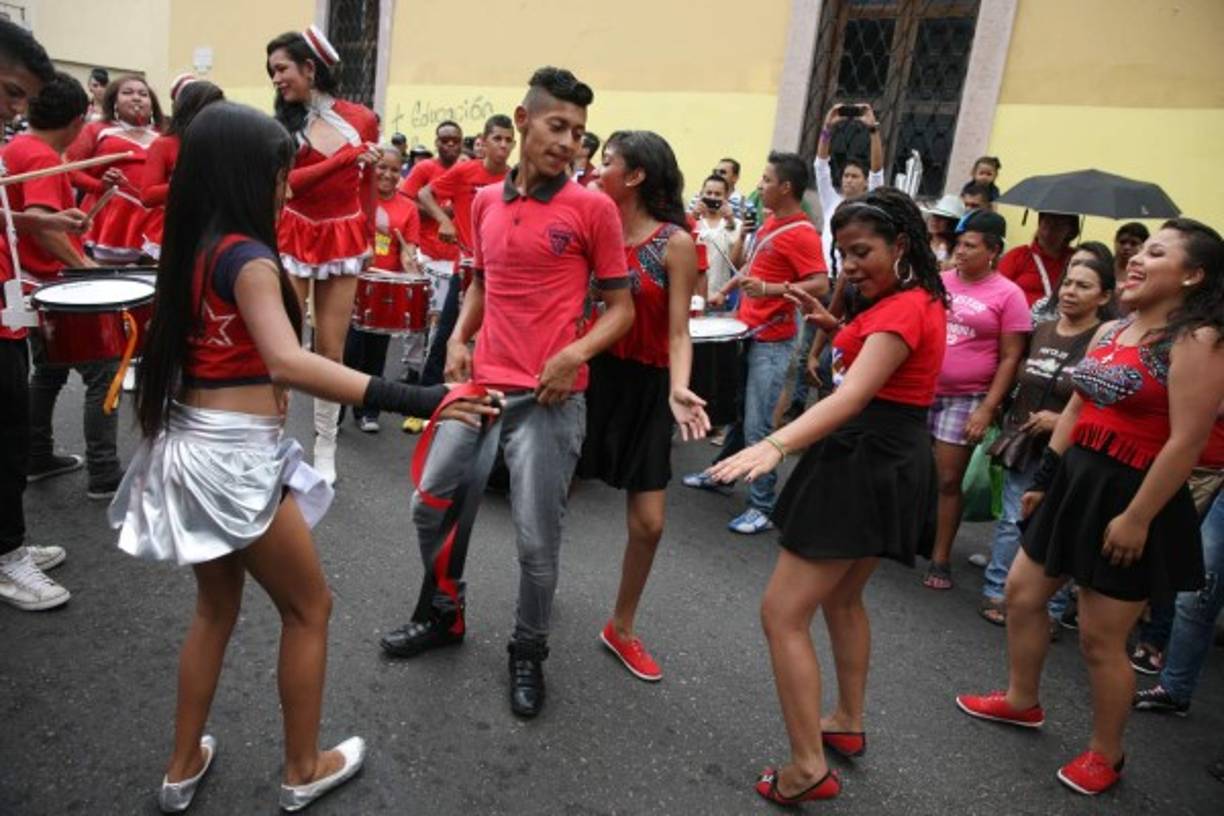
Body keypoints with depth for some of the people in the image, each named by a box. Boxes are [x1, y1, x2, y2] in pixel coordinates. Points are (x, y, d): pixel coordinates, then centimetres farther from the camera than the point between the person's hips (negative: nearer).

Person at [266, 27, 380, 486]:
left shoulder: (362, 120, 0)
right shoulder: (281, 124, -1)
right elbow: (286, 181, -16)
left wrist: (368, 237, 14)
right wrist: (348, 157, -22)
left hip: (343, 241, 0)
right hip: (292, 240, 0)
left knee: (330, 350, 3)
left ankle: (325, 449, 16)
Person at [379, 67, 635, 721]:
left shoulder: (593, 208, -5)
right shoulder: (485, 202, 10)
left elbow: (621, 306, -1)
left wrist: (576, 354, -17)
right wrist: (459, 337, 7)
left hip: (549, 397, -5)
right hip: (480, 384, 5)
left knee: (536, 541, 1)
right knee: (431, 504, 14)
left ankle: (528, 654, 27)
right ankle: (443, 616, 39)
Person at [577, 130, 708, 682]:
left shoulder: (675, 243, -6)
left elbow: (678, 331, -10)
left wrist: (678, 389, -25)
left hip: (642, 387, -2)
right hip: (587, 374, 2)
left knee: (648, 522, 0)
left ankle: (621, 628, 24)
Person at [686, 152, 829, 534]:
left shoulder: (802, 233, -17)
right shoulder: (771, 222, 11)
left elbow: (821, 285, -25)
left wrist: (769, 290, -33)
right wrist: (725, 290, 20)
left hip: (771, 342, -9)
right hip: (748, 331, 9)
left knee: (758, 427, -8)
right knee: (738, 410, 21)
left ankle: (763, 508, 1)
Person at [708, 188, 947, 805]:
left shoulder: (903, 309, -19)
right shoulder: (918, 297, 13)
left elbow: (852, 397, -34)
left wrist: (775, 445, -46)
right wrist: (837, 329, 10)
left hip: (865, 464, -11)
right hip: (886, 461, 11)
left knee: (782, 613, -7)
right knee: (842, 597, 26)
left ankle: (808, 768, 0)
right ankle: (848, 723, 41)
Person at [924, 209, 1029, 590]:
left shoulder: (1008, 294, -5)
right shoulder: (939, 281, 4)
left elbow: (1010, 358, -6)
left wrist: (987, 408, -11)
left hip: (966, 398, -3)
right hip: (921, 390, 3)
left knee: (948, 479, 3)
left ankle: (940, 558, 16)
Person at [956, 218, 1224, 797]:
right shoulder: (1109, 331, 9)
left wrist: (1138, 519, -21)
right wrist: (1043, 479, 16)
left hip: (1130, 497, -8)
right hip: (1076, 481, 8)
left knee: (1100, 638, 3)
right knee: (1022, 591, 17)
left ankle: (1106, 754, 27)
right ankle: (1021, 701, 39)